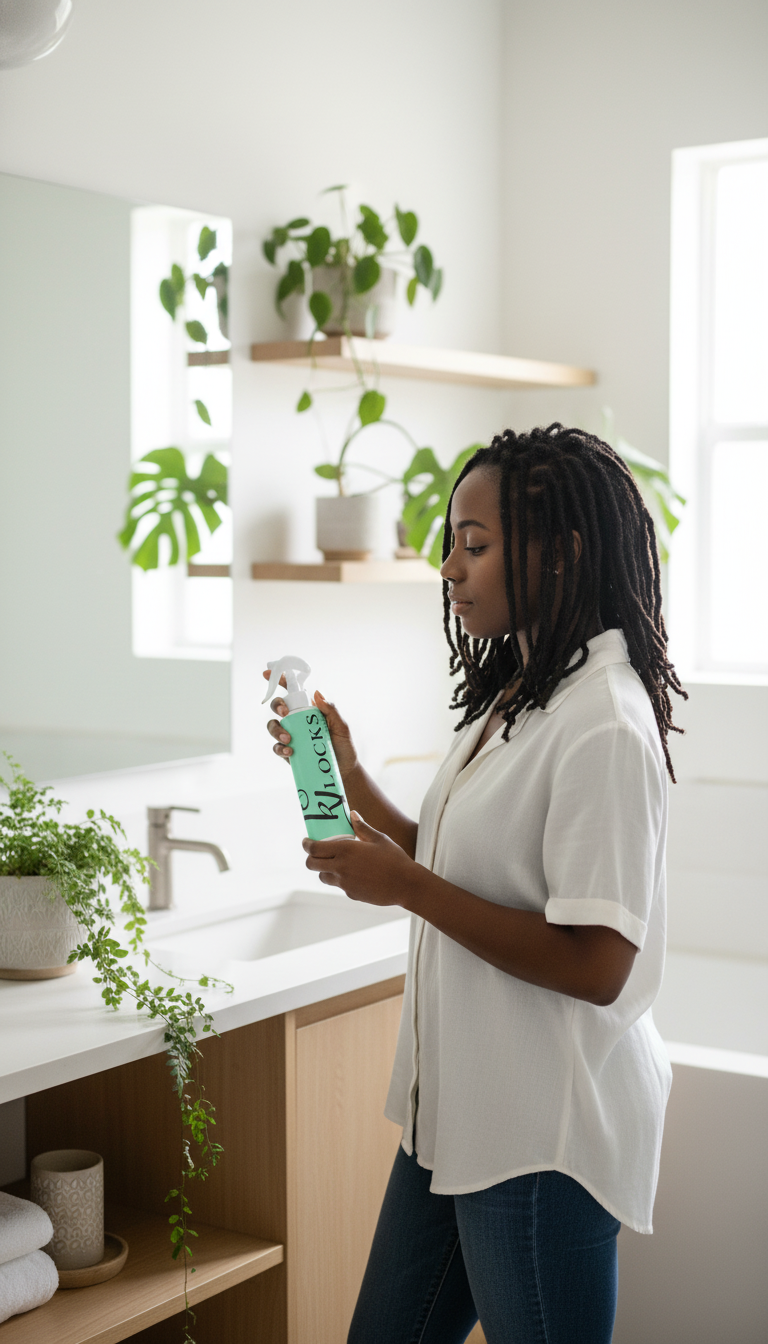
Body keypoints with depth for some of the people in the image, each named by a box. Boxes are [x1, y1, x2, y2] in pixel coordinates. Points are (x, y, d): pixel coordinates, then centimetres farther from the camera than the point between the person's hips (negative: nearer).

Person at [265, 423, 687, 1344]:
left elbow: (595, 965, -25)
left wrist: (404, 886, -22)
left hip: (545, 1131, -9)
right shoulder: (514, 697, 9)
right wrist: (348, 780, 6)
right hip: (458, 1105, 9)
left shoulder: (603, 725, -21)